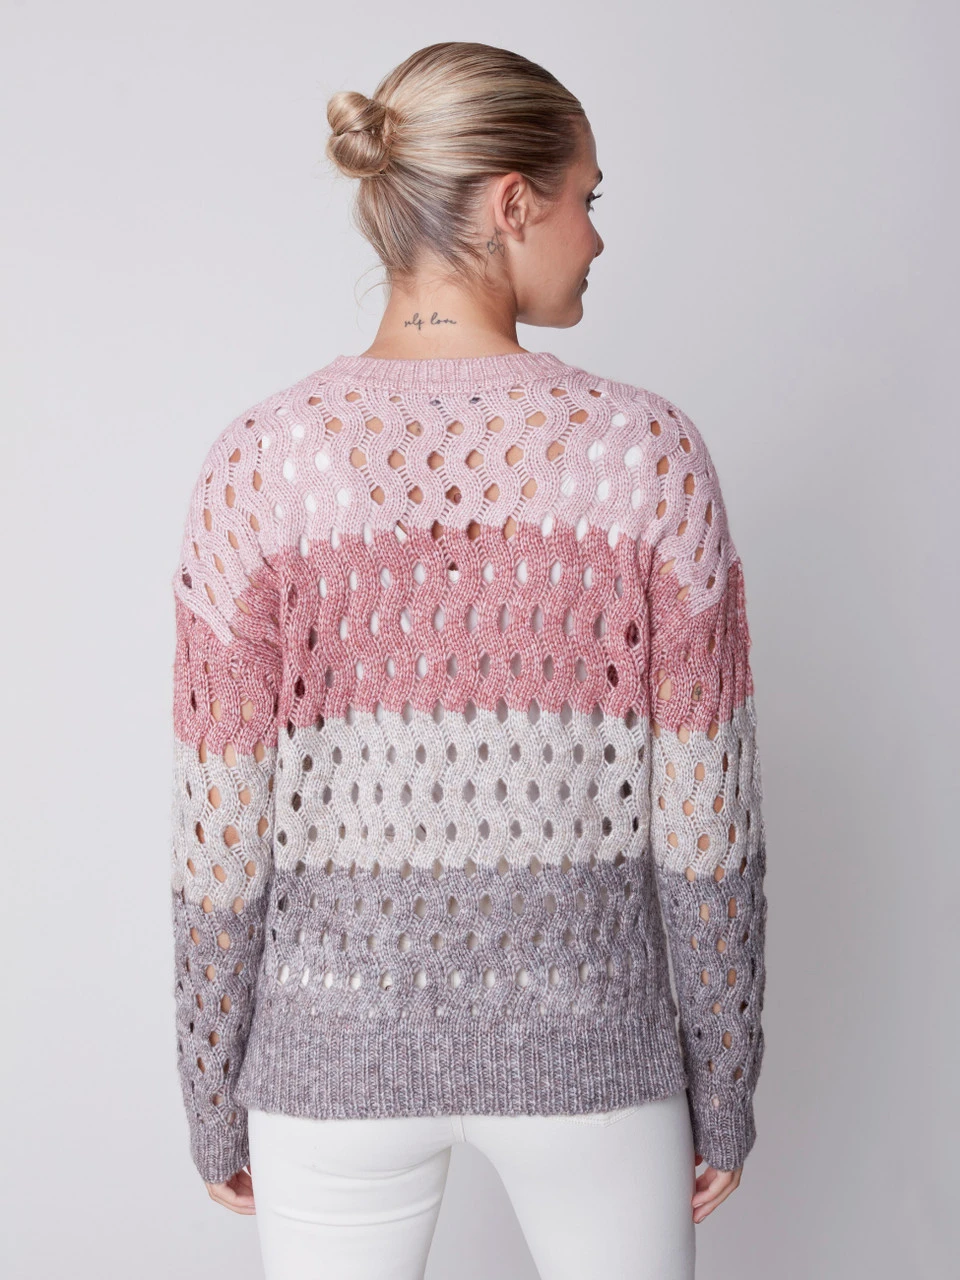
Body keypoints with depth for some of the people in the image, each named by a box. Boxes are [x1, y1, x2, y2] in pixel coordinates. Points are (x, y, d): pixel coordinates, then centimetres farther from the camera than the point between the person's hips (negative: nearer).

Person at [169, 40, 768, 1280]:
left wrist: (216, 1103, 5)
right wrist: (722, 1092, 4)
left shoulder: (261, 458, -12)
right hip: (583, 1032, 0)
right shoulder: (645, 450, -14)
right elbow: (706, 818, -10)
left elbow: (221, 828, -9)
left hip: (336, 1034, 1)